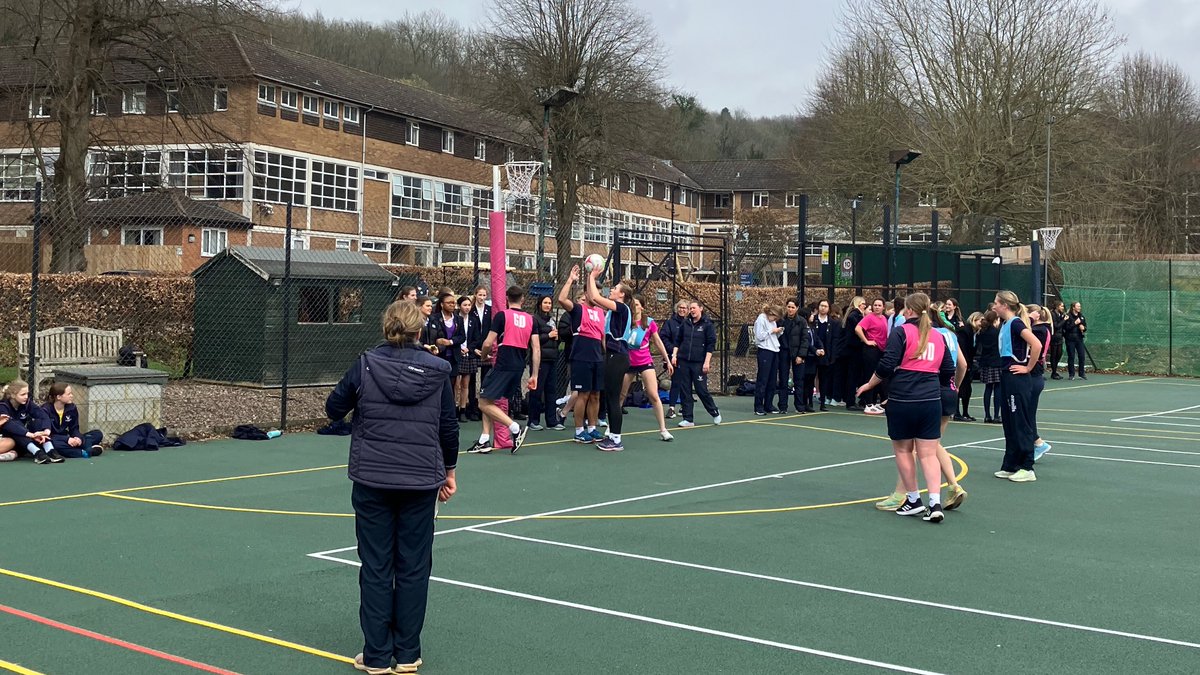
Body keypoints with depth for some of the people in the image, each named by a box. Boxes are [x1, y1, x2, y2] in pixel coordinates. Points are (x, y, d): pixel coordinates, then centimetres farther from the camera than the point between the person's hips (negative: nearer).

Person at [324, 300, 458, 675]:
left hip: (372, 480, -1)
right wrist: (448, 470, 17)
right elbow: (449, 426, 4)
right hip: (421, 481, 1)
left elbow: (333, 409, 6)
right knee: (413, 567, 9)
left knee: (376, 567, 7)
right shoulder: (437, 371, -1)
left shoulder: (365, 366, -5)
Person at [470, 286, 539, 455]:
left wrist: (484, 355, 13)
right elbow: (536, 349, 5)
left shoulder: (502, 315, -5)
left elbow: (488, 343, -9)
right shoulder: (530, 319, 10)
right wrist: (534, 375, 7)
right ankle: (484, 441, 11)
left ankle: (516, 429, -11)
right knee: (489, 401, 16)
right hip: (519, 368, 7)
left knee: (484, 403, -2)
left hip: (503, 365, -7)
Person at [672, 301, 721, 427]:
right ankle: (688, 419, 9)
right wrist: (674, 355, 5)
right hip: (683, 361, 4)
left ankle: (715, 413, 19)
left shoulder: (707, 324, -3)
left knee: (701, 390, -3)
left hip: (699, 363, -4)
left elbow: (711, 344, -6)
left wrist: (707, 362, -13)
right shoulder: (685, 324, 10)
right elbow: (678, 341, 17)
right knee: (685, 391, 3)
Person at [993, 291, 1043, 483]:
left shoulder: (1016, 323, -14)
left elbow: (1036, 345, -25)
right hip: (1006, 378, 9)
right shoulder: (1005, 324, 13)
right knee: (1009, 424, 13)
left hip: (1018, 380, -9)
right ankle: (1010, 466, 20)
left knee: (1021, 424, -4)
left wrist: (1028, 367, -17)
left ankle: (1027, 469, 1)